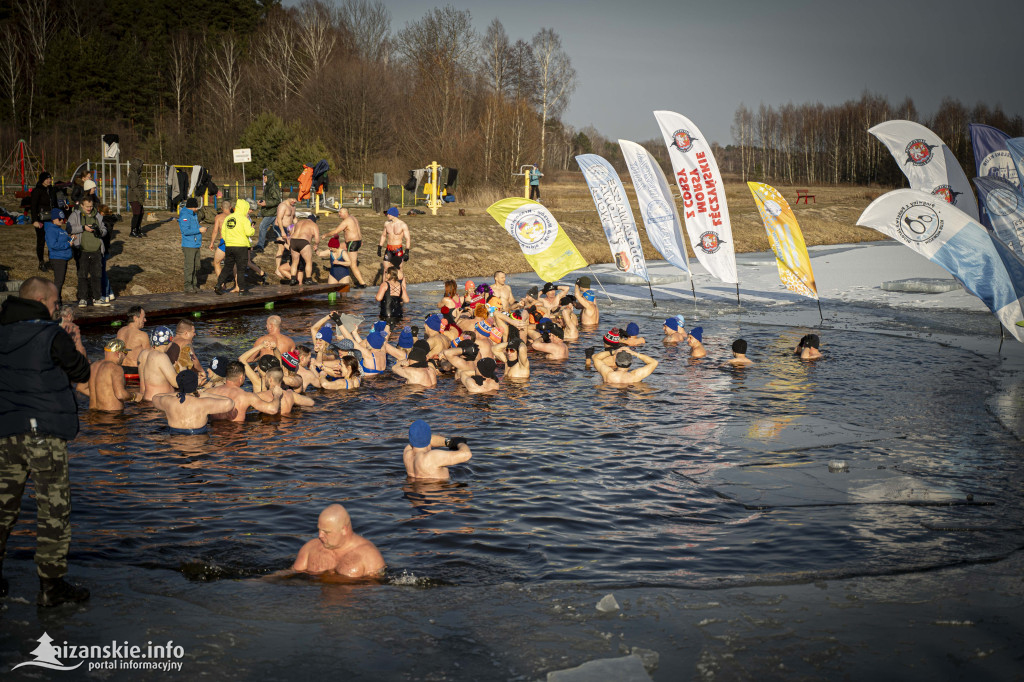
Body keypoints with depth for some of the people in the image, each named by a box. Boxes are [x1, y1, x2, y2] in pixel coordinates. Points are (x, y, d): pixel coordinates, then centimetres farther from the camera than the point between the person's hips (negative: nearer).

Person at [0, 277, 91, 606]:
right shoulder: (52, 336, -12)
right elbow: (81, 372, -2)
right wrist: (72, 347, 14)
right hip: (45, 431, -6)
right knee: (54, 510, 1)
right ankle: (51, 585, 3)